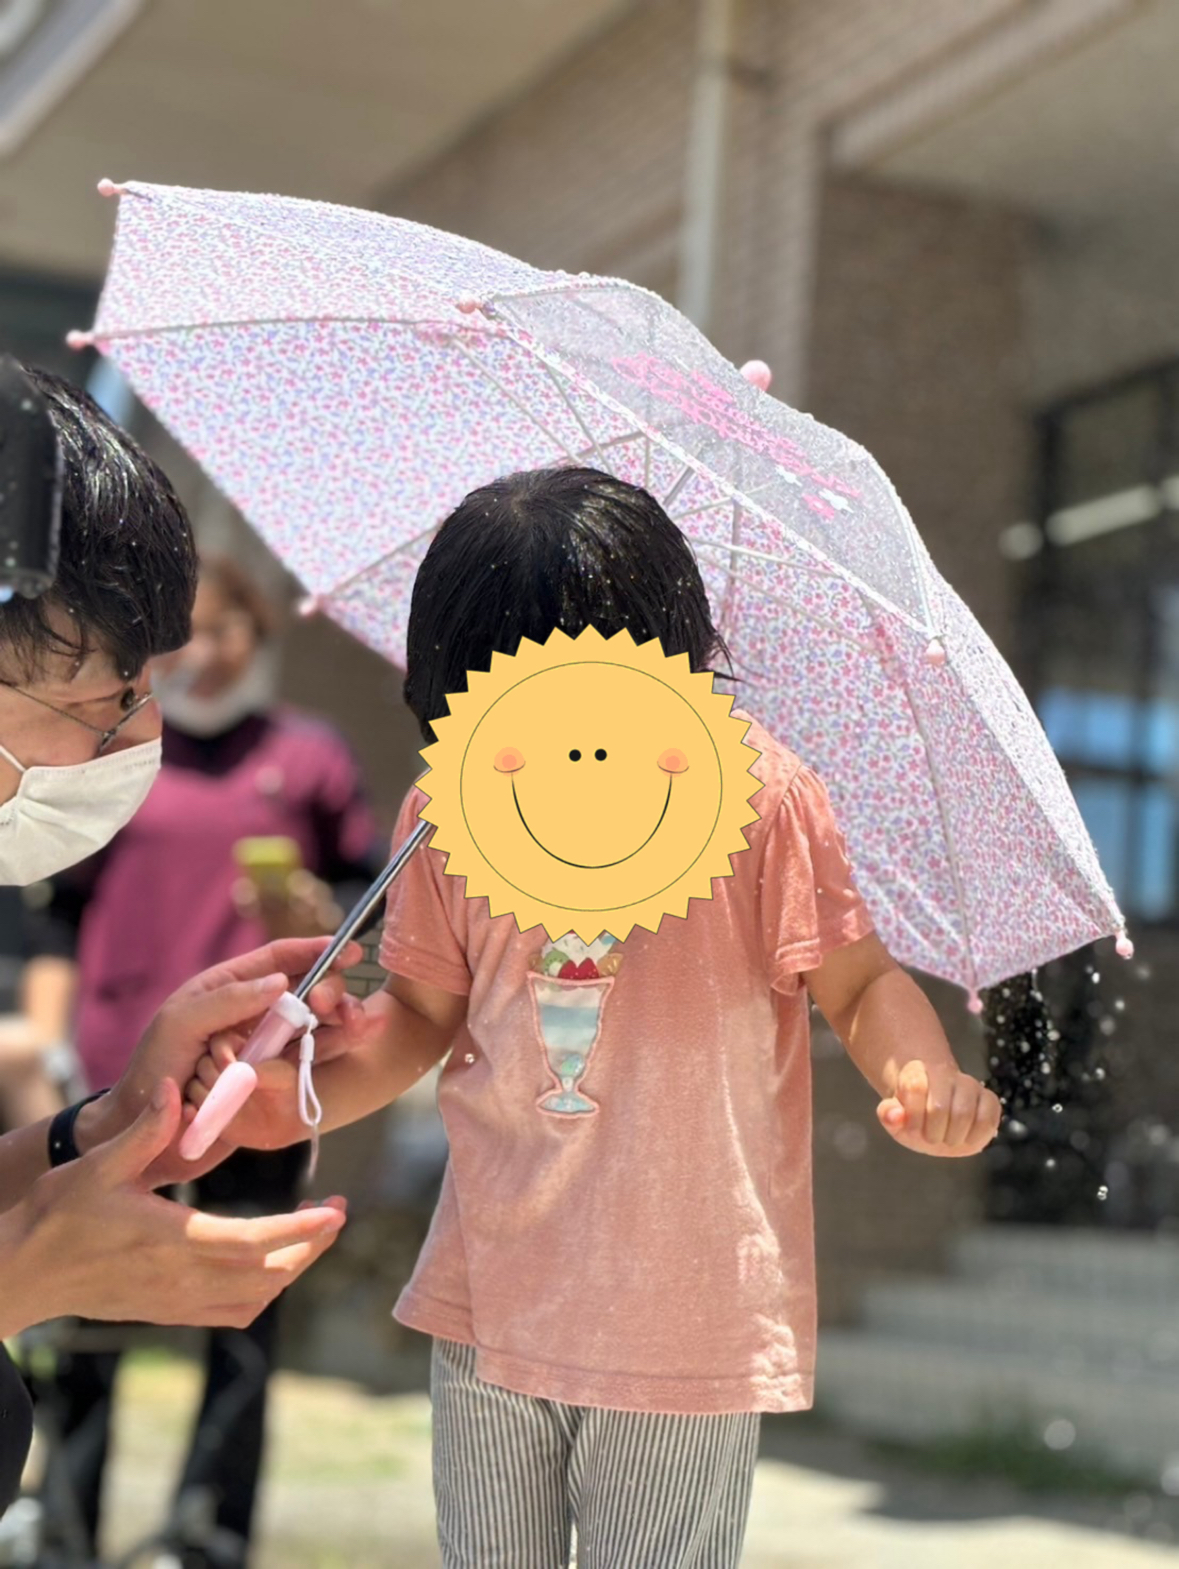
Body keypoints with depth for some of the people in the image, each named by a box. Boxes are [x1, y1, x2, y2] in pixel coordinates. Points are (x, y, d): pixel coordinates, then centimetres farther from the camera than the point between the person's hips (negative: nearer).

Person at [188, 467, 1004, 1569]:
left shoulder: (756, 794, -13)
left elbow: (858, 985, -6)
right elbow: (425, 1011, 7)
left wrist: (923, 1076, -27)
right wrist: (302, 1098, -9)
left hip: (690, 1321, -3)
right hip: (488, 1301, 4)